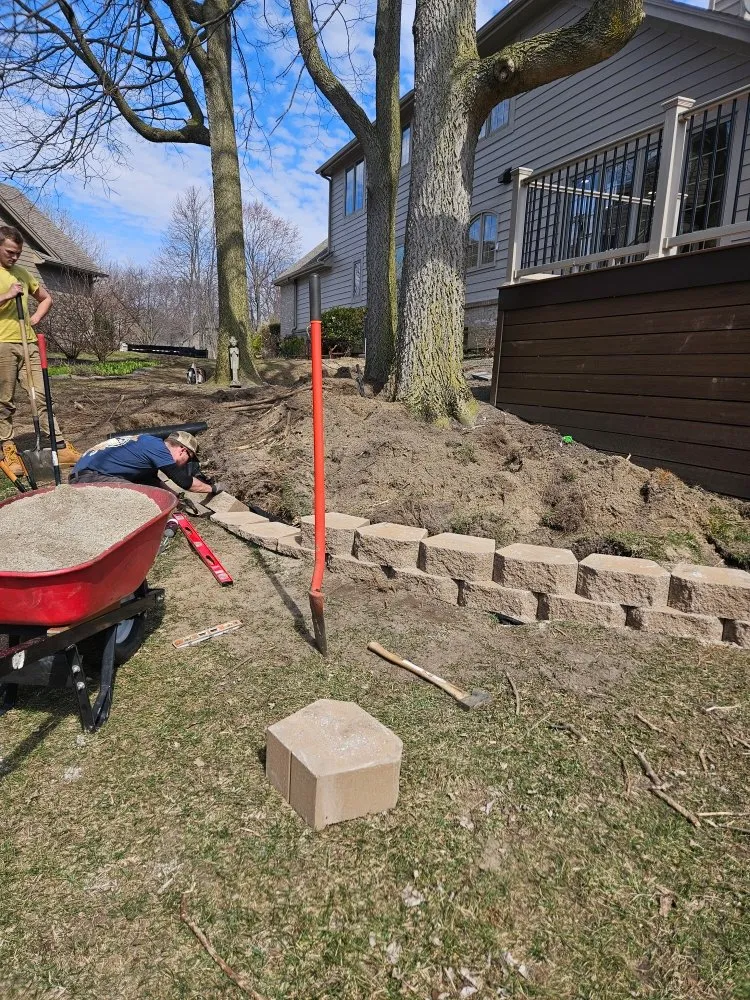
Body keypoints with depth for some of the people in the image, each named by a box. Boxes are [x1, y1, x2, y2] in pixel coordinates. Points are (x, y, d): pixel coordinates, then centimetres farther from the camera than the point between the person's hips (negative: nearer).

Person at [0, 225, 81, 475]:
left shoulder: (22, 273, 16)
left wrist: (34, 319, 11)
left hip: (28, 343, 5)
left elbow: (46, 298, 26)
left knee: (43, 395, 2)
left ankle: (60, 447, 3)